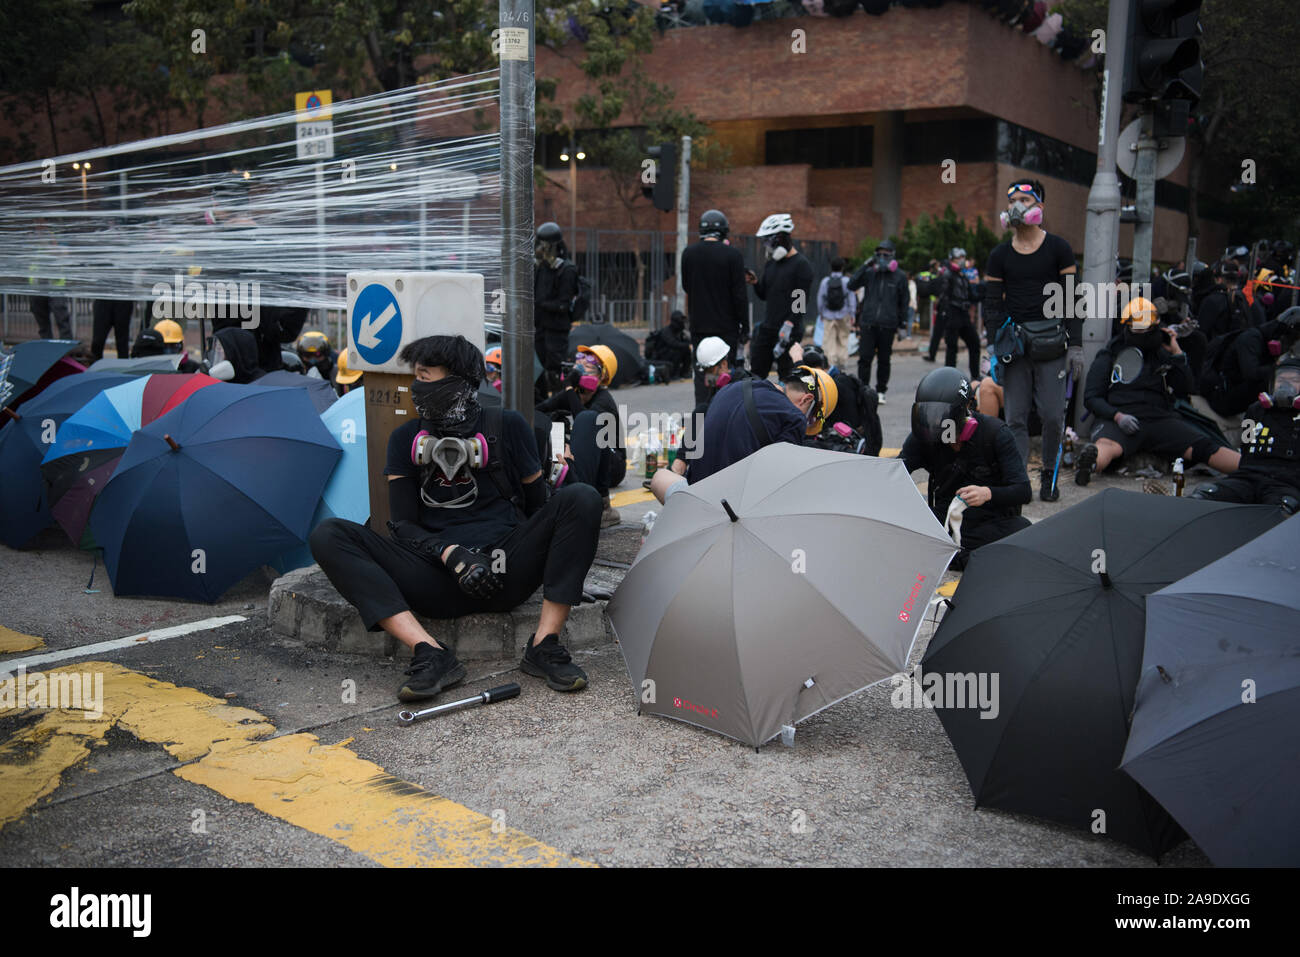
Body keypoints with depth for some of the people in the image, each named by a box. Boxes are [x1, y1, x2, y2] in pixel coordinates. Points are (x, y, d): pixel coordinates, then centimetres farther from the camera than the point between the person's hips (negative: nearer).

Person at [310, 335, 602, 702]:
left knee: (581, 498, -23)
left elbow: (538, 505, 13)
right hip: (439, 583, 2)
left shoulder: (506, 427, 10)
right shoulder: (406, 439, 14)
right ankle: (430, 655, -30)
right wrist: (451, 554, -13)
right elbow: (403, 524, 5)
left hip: (506, 574, -1)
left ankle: (544, 646, -23)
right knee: (328, 535, -17)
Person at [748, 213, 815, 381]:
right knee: (755, 374, 6)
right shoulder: (771, 263, 14)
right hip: (767, 328, 7)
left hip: (790, 331, -7)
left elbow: (801, 303, -16)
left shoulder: (801, 265, -10)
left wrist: (787, 329, -21)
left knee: (786, 378, -3)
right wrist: (755, 282, 1)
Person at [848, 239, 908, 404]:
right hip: (868, 322, 0)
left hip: (888, 324, 0)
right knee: (864, 358, -4)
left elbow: (904, 302, 8)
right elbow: (852, 285, -5)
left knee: (884, 360, 8)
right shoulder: (869, 272, 6)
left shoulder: (900, 276, 4)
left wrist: (902, 324, 5)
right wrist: (864, 267, -9)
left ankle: (881, 392, 19)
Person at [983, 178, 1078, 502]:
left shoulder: (1058, 248, 4)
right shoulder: (999, 255, 9)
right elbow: (992, 304, 8)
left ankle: (1048, 475, 15)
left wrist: (1075, 345, -4)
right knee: (1015, 417, 0)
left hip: (1051, 341, -1)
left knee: (1053, 415, -3)